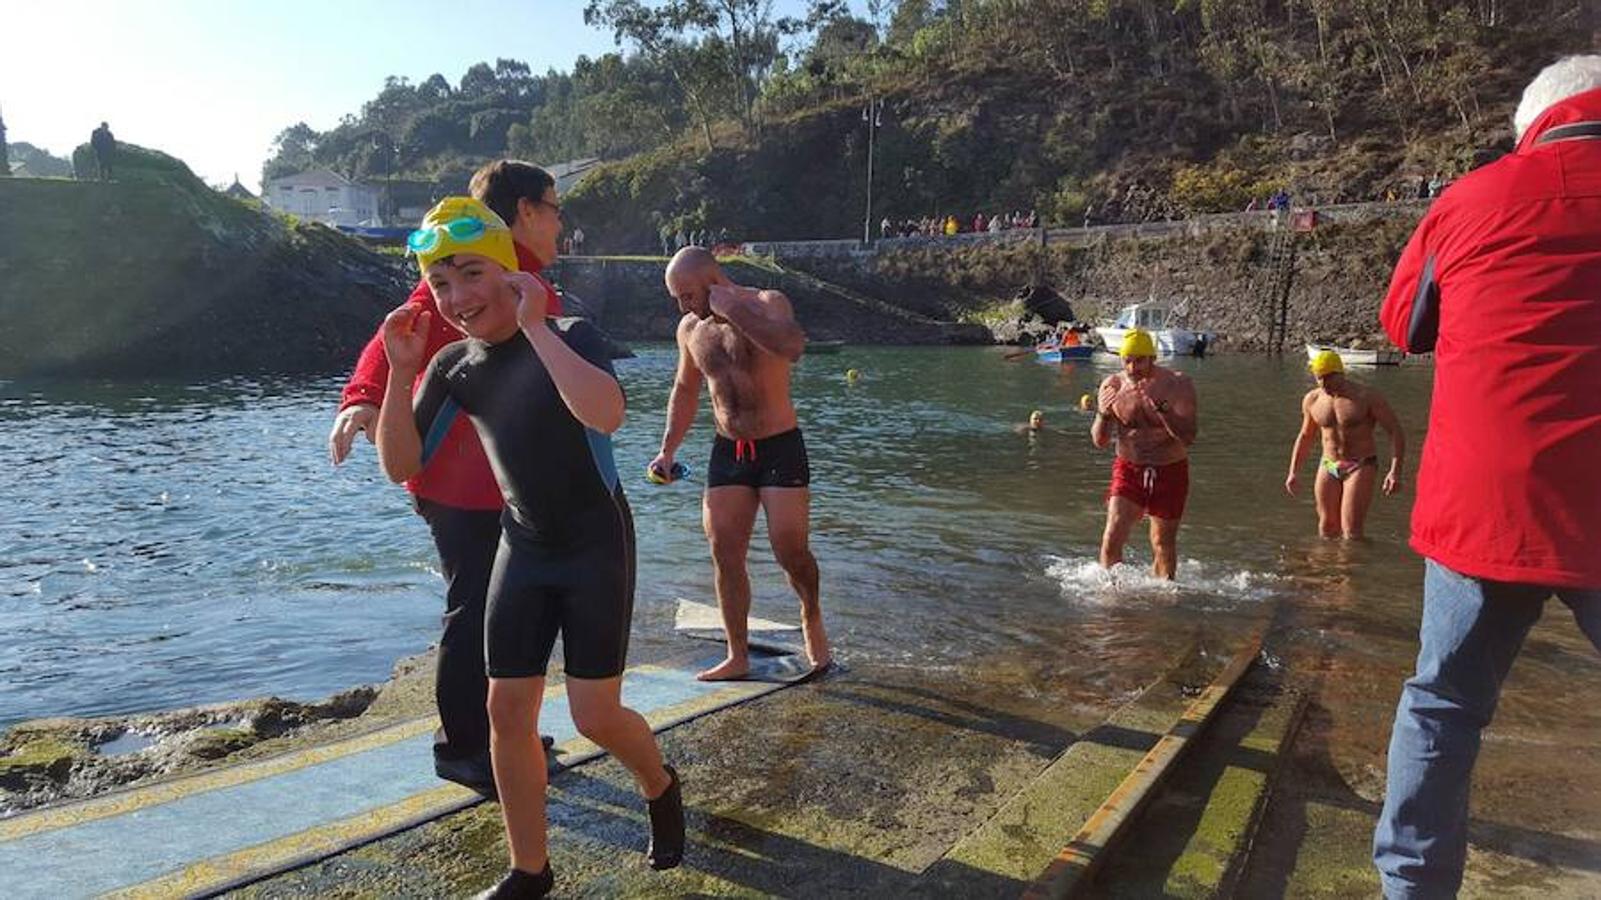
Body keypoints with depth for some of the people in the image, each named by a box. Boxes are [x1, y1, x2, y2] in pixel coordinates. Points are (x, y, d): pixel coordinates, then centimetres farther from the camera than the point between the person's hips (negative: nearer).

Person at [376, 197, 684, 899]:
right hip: (523, 549, 5)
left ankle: (660, 788, 31)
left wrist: (534, 326, -32)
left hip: (596, 546, -5)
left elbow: (606, 414, -38)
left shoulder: (569, 338, -17)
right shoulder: (454, 366, 0)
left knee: (595, 715, -3)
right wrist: (401, 371, -14)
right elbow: (401, 466, -1)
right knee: (507, 711, 5)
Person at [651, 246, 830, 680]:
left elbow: (792, 346, -32)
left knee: (791, 550, -7)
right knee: (724, 555, 1)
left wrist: (734, 311, -28)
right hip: (726, 450, 5)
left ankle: (811, 617, 25)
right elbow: (685, 391, 20)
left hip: (779, 446, -5)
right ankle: (738, 657, 13)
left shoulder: (768, 303, -10)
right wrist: (668, 449, 12)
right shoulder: (690, 328, 7)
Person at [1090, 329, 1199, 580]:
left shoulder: (1178, 385, -11)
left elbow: (1188, 438, -19)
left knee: (1163, 544, 11)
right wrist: (1103, 413, -23)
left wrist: (1160, 407, -32)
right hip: (1129, 469, 1)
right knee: (1113, 537, -11)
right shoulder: (1113, 385, -5)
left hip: (1170, 472, -1)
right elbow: (1100, 441, -3)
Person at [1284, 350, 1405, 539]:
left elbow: (1396, 433, -10)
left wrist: (1395, 471, -22)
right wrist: (1294, 472, 12)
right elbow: (1305, 436, 18)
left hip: (1361, 467, -4)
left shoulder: (1368, 397, -11)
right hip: (1328, 467, 4)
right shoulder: (1312, 400, 3)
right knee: (1327, 531, 7)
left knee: (1351, 533, -12)